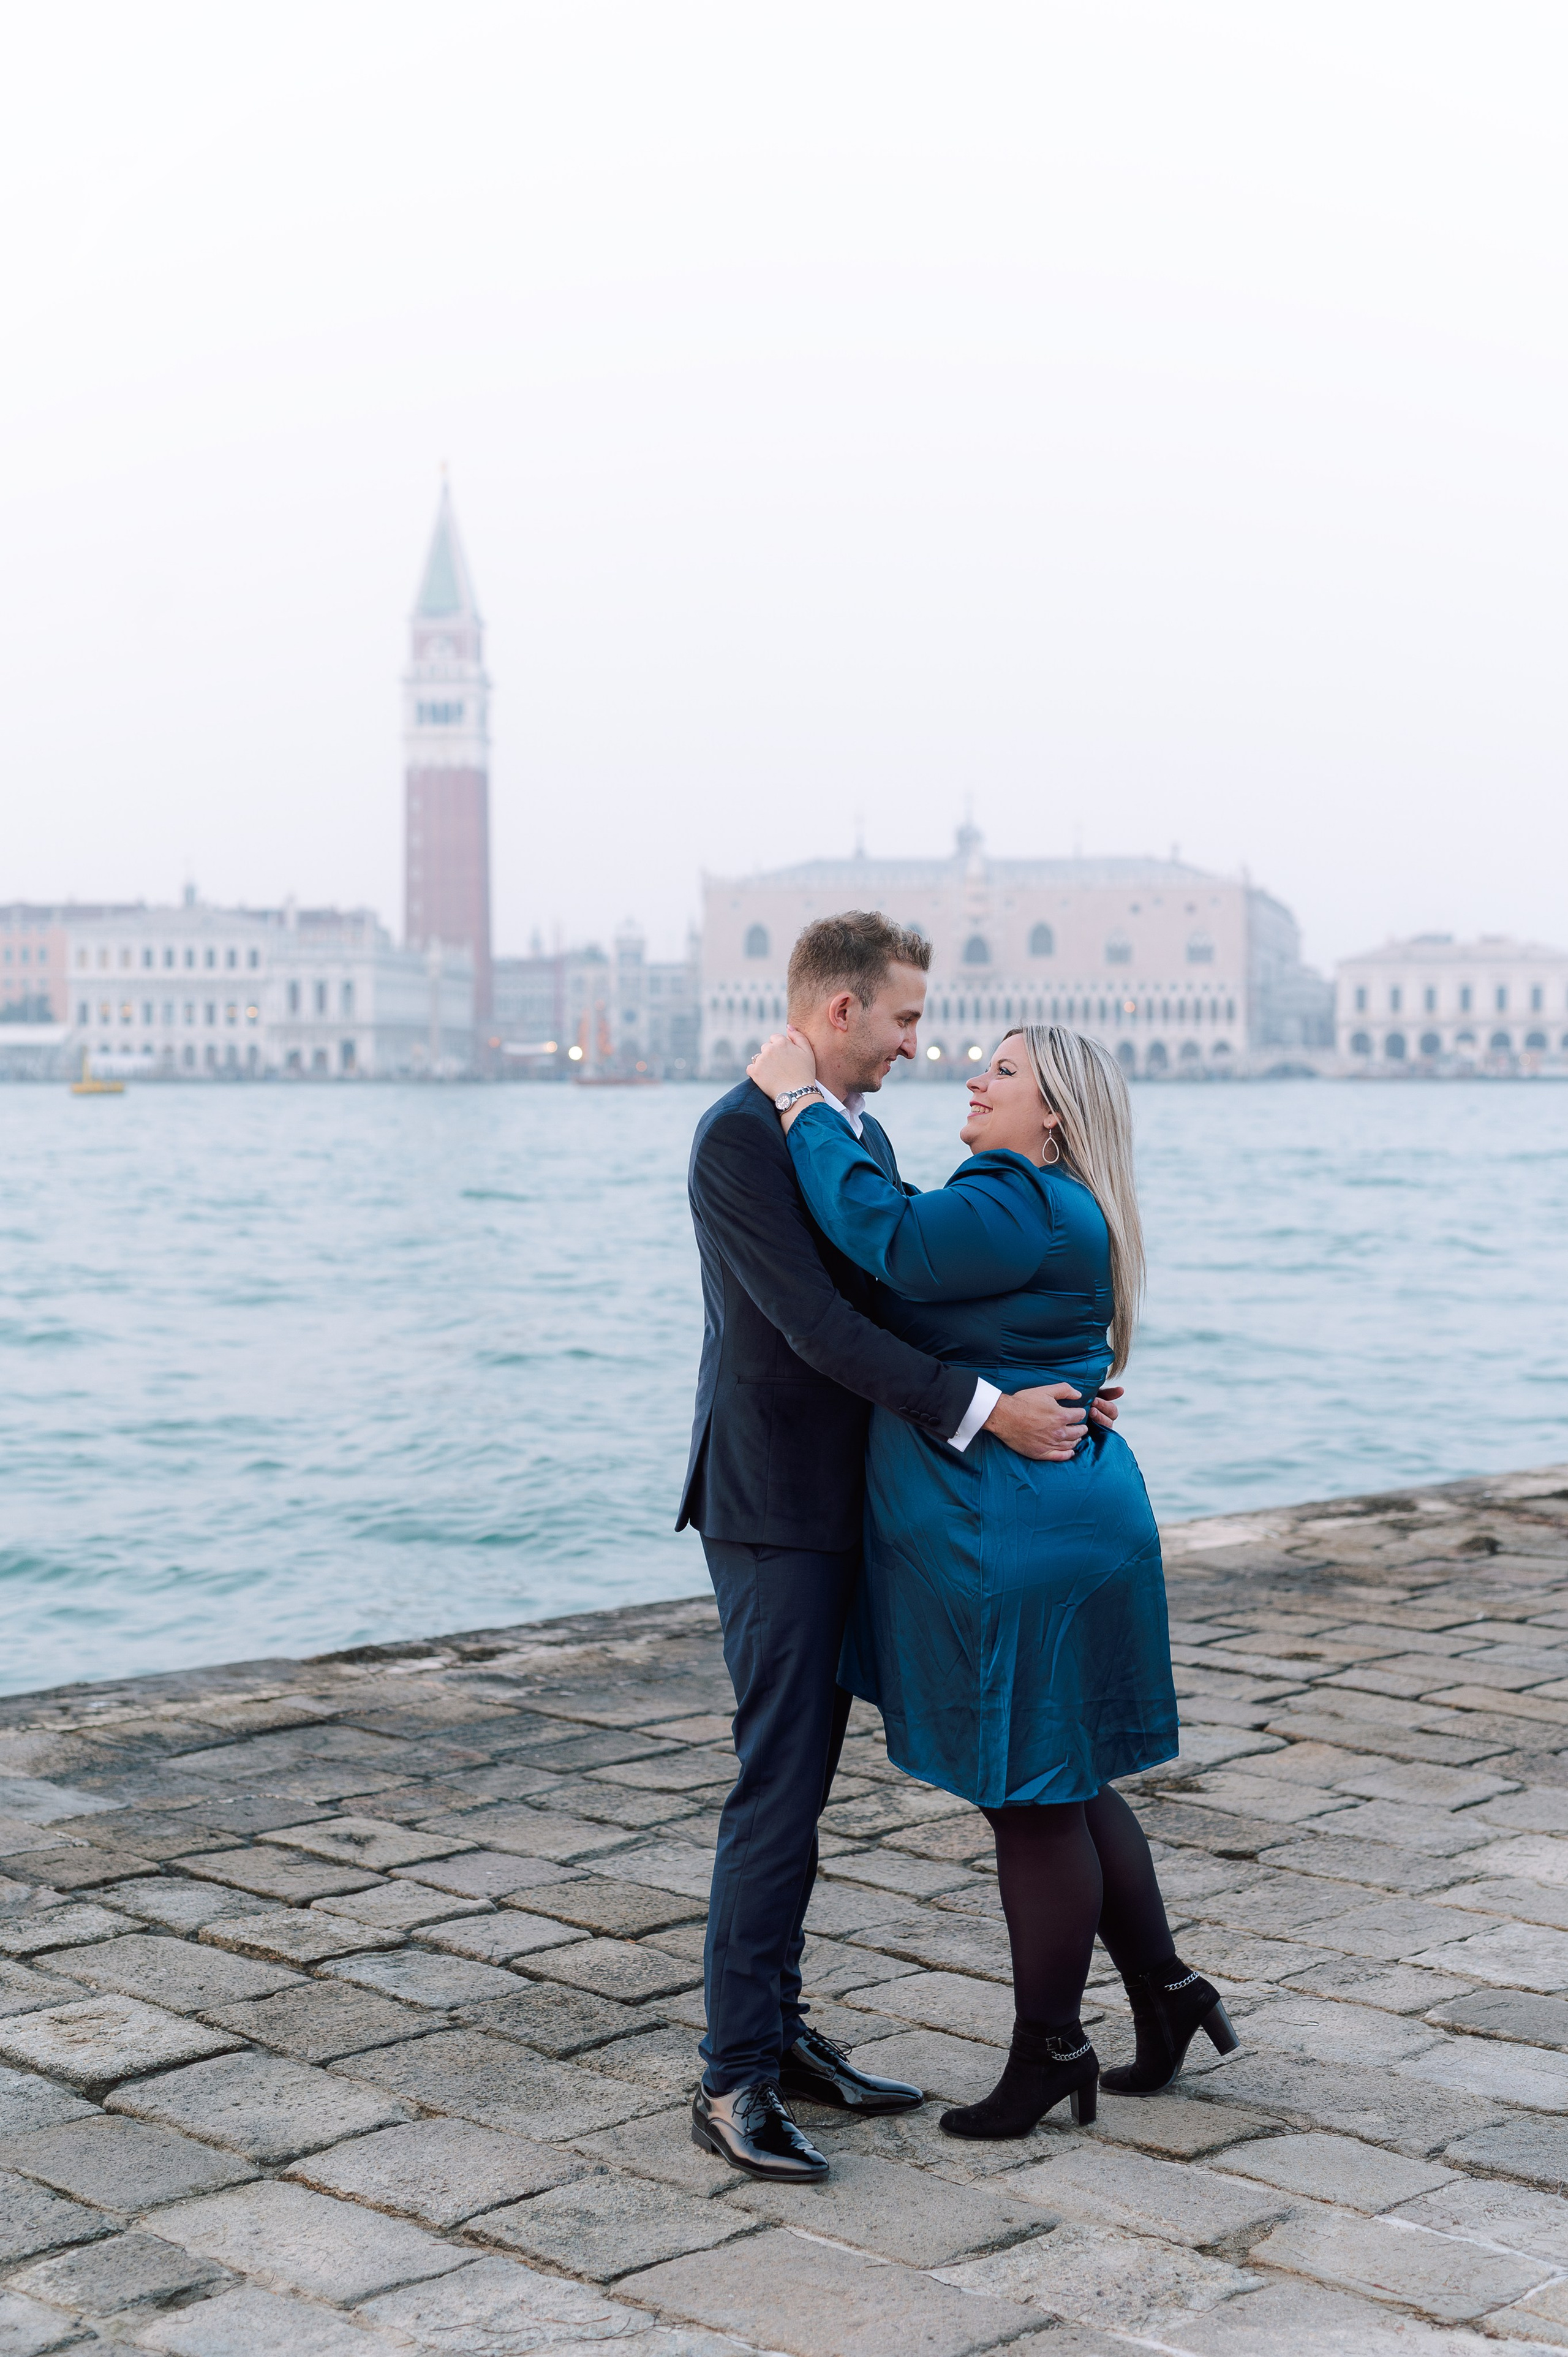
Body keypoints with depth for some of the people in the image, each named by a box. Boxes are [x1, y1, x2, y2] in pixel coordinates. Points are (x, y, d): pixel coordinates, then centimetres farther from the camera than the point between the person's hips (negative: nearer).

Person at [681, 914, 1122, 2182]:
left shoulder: (865, 1139, 13)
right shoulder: (738, 1137, -16)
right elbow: (815, 1324, -23)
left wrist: (1048, 1387, 2)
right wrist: (985, 1411, -24)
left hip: (842, 1505, 9)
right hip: (771, 1507, -9)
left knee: (802, 1779, 13)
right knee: (778, 1787, -8)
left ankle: (780, 2029, 22)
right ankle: (735, 2080, -1)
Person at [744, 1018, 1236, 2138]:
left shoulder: (1026, 1209, -18)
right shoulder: (1052, 1211, 15)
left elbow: (887, 1239, -30)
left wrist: (798, 1099, -20)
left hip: (1019, 1545, -11)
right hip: (1028, 1535, 11)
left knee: (1033, 1799, 2)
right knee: (1060, 1785, 18)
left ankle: (1049, 2051, 15)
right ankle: (1166, 1992, 28)